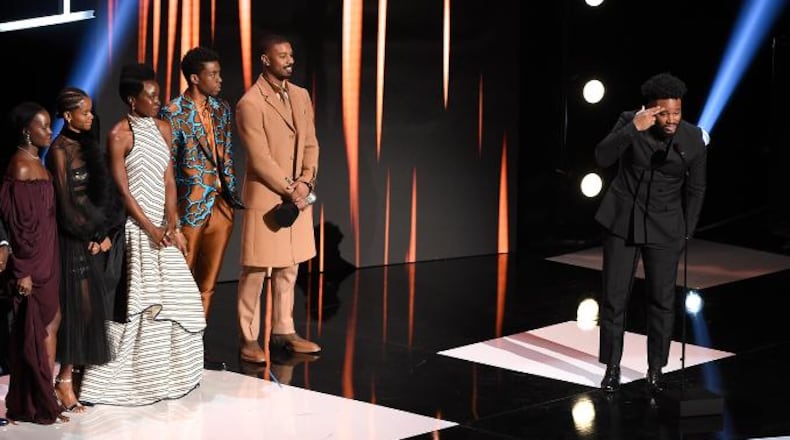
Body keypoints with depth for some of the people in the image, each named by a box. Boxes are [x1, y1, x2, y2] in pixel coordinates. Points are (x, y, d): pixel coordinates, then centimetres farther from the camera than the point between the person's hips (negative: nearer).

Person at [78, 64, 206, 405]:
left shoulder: (162, 129, 8)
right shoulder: (119, 135, -10)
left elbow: (169, 181, 6)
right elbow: (122, 189, -12)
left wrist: (172, 226, -4)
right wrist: (150, 229, -13)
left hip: (162, 227, 6)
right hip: (134, 228, -6)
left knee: (174, 298, 7)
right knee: (136, 301, -5)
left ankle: (173, 372, 19)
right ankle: (133, 375, 4)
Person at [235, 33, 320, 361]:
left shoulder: (301, 96, 9)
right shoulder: (250, 104, -14)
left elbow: (310, 144, 11)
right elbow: (260, 159, -16)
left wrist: (305, 181, -5)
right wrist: (289, 190, -14)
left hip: (298, 196, 7)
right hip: (266, 199, -7)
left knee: (288, 270, 13)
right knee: (255, 271, 0)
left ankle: (284, 332, 22)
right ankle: (249, 339, 7)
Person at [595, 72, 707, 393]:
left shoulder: (693, 139, -10)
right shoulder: (629, 122, -12)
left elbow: (695, 189, 2)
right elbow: (602, 157, -24)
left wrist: (685, 232, 6)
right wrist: (633, 129, -34)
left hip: (664, 227, 0)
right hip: (621, 220, 0)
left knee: (662, 300, 5)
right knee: (614, 297, 1)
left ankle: (656, 368, 19)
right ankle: (612, 367, 12)